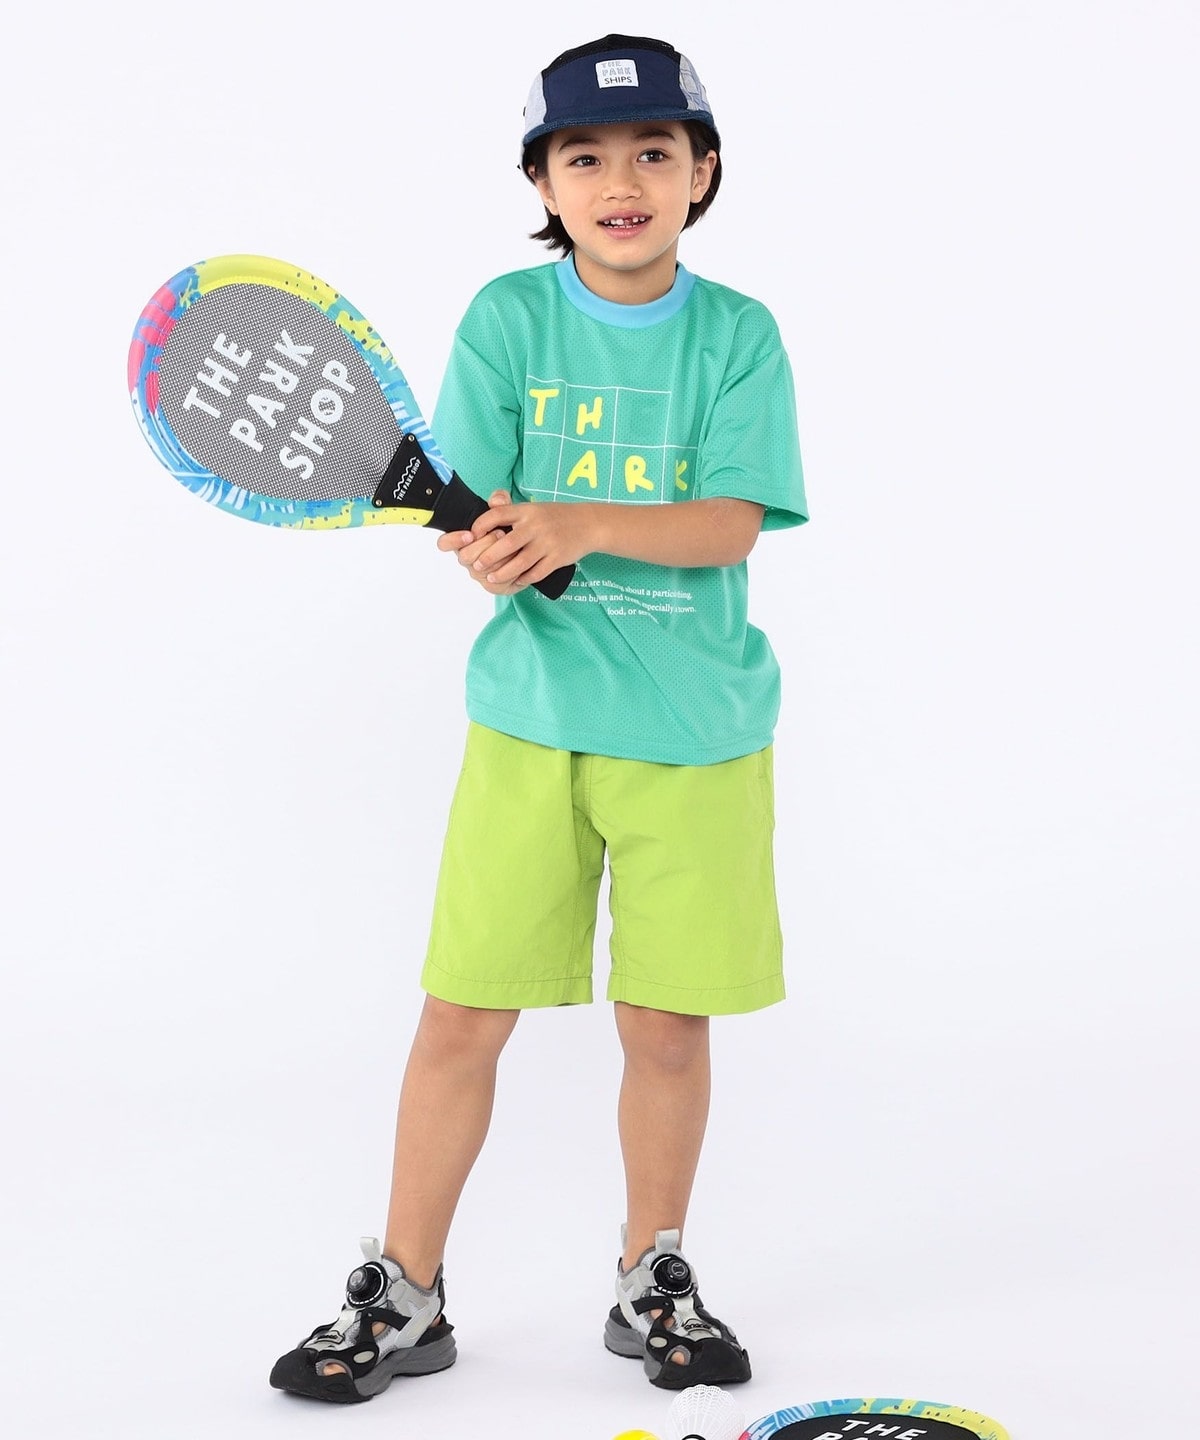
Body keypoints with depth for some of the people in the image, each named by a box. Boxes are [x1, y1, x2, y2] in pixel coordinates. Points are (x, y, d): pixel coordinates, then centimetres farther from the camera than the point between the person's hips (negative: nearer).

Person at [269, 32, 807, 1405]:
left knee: (667, 1023, 7)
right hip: (531, 721, 0)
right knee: (461, 1015, 2)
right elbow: (474, 506, -4)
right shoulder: (507, 317, 0)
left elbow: (728, 524, -11)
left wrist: (586, 525, -26)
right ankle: (403, 1297, 18)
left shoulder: (739, 334, -1)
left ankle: (652, 1279, 29)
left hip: (696, 733, 0)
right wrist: (497, 547, -27)